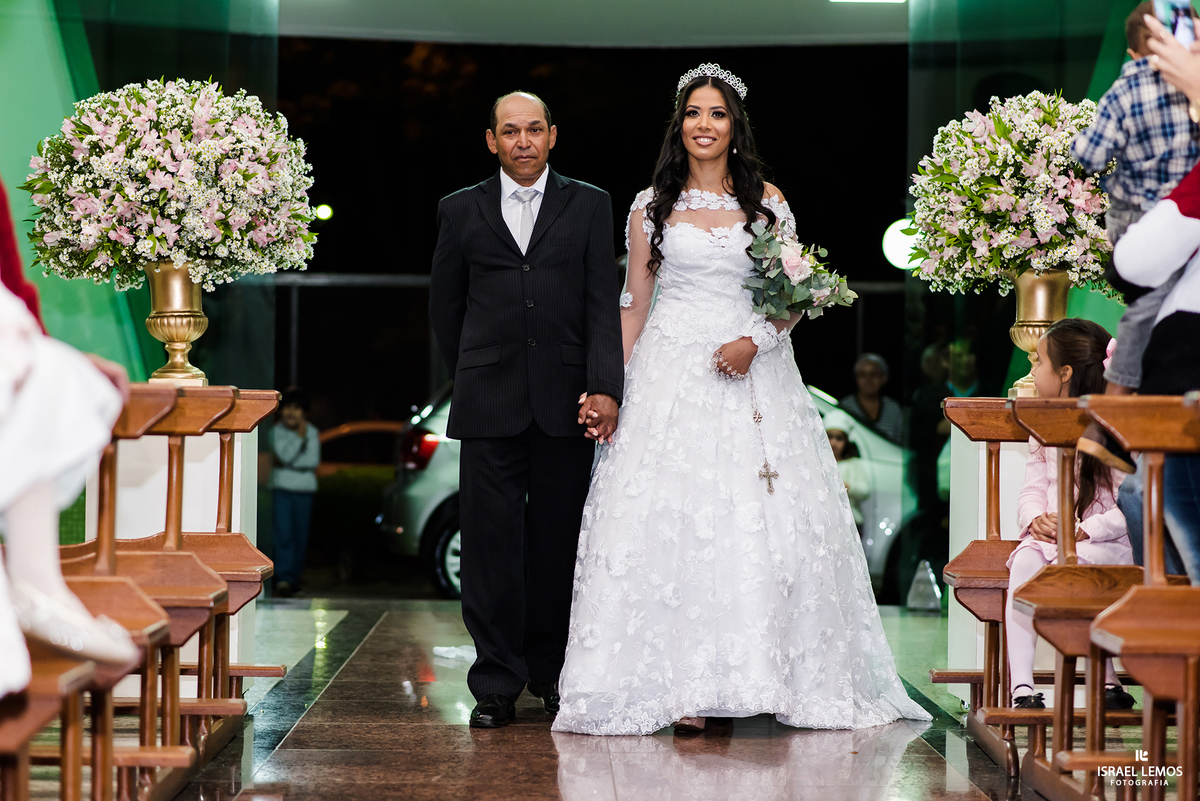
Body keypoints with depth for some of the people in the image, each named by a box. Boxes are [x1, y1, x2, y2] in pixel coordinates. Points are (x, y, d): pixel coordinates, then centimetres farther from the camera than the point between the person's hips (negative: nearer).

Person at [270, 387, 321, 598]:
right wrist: (300, 437, -15)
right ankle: (283, 579, -15)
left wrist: (288, 462, -9)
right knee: (282, 535, -12)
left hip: (304, 492, 2)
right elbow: (285, 454, -14)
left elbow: (313, 461, -7)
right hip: (281, 488, -2)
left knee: (300, 537, 6)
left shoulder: (312, 432, 2)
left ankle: (294, 577, 18)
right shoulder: (276, 431, -1)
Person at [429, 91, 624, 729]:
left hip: (566, 403, 0)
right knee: (491, 541, -1)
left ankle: (551, 670, 19)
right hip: (489, 405, 0)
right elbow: (445, 305, 16)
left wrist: (604, 387, -11)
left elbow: (604, 303, 0)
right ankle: (497, 681, 6)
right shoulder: (460, 210, 8)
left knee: (559, 540, 6)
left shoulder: (589, 205, 7)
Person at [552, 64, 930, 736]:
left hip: (753, 372, 1)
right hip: (672, 373, 0)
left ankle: (747, 673, 4)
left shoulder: (766, 200, 7)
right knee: (670, 517, -8)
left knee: (758, 520, -4)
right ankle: (686, 684, -5)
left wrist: (755, 342, -10)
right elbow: (635, 302, 9)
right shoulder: (653, 206, 7)